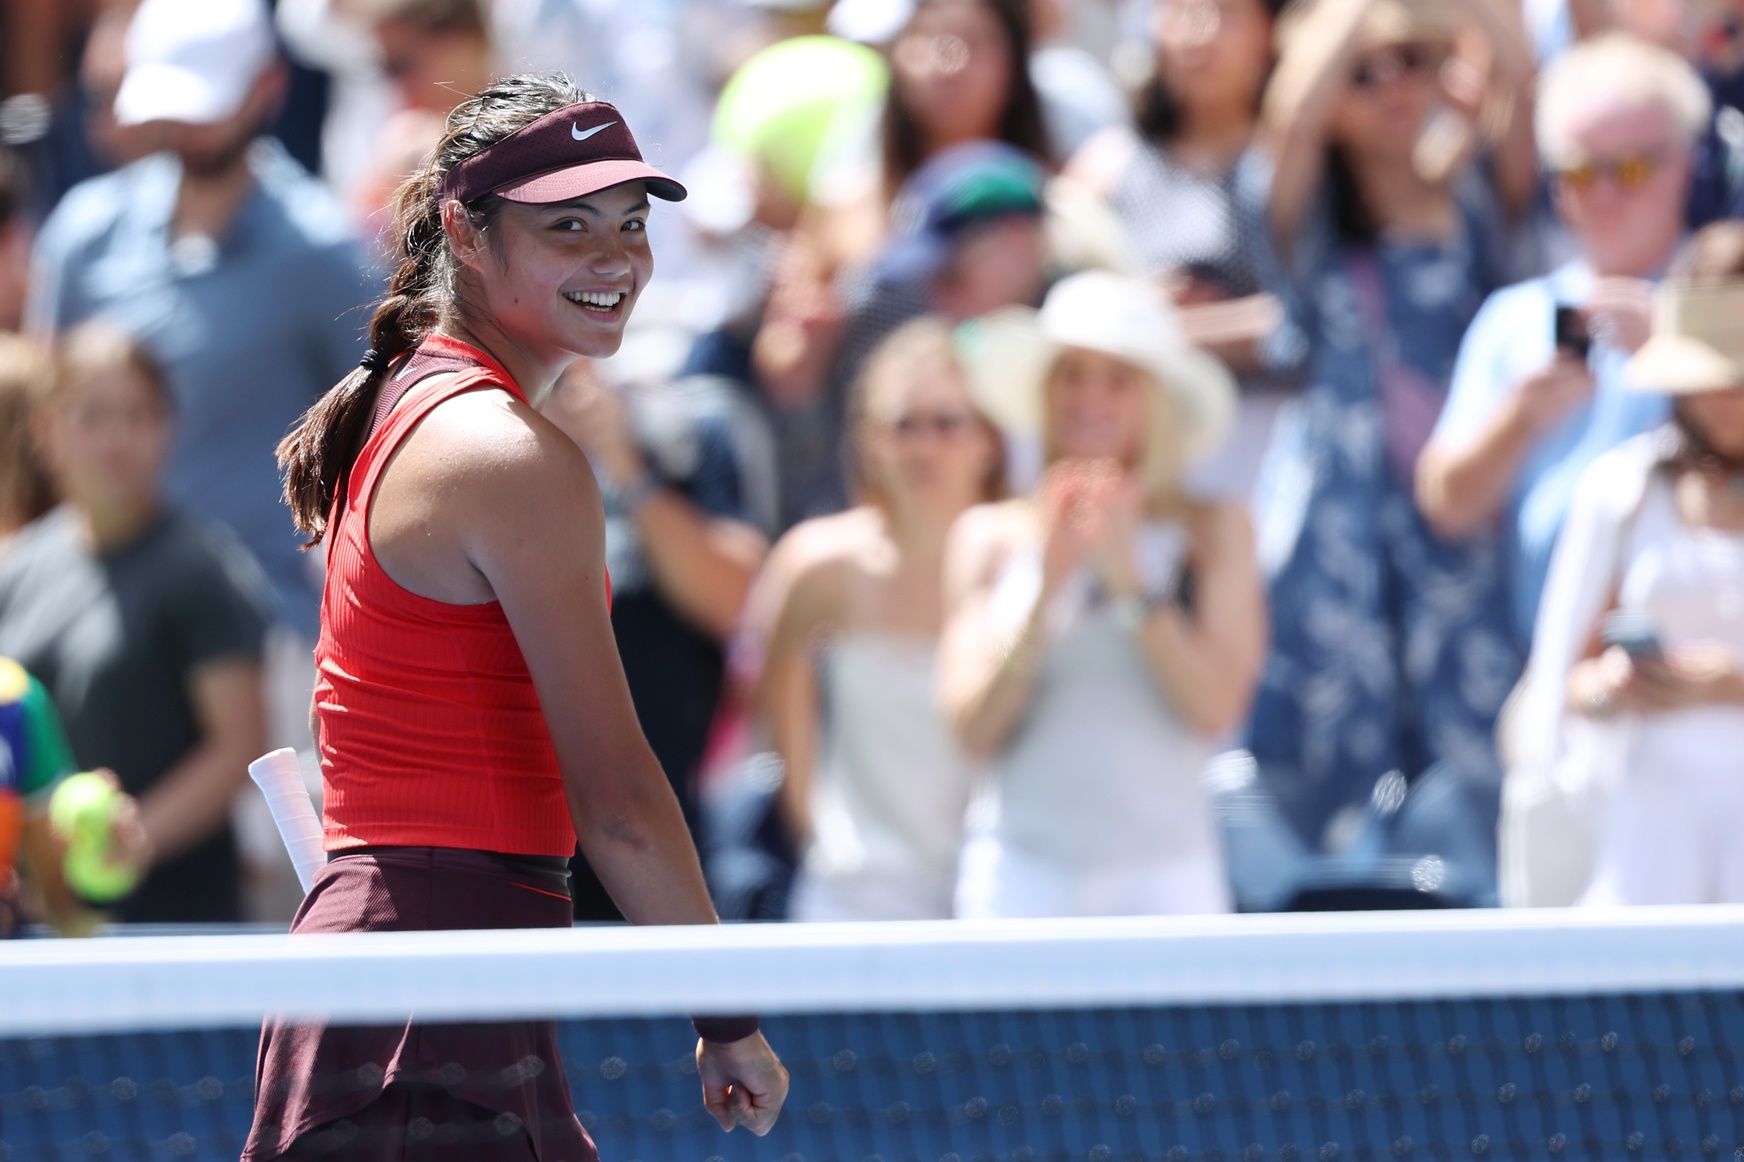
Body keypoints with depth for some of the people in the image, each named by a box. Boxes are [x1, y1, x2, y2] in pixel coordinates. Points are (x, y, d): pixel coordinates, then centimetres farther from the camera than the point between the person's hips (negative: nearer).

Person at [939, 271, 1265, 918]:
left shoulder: (1215, 531, 7)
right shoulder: (990, 537, 10)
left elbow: (1216, 708, -3)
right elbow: (975, 730, 3)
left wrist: (1129, 581, -8)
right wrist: (1047, 589, -8)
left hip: (1165, 870, 0)